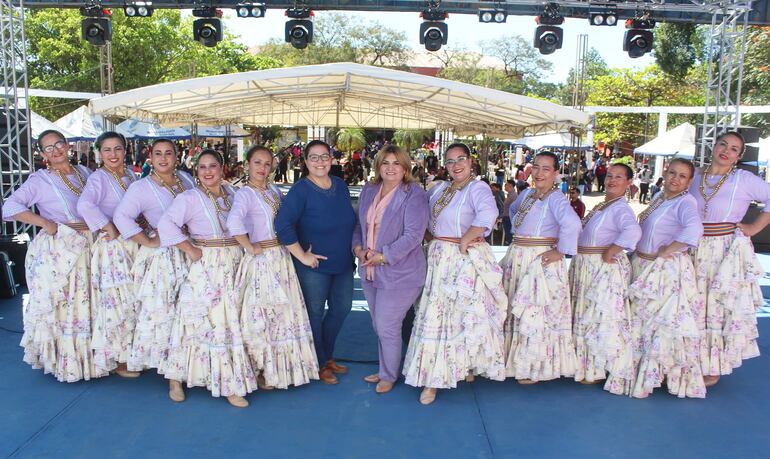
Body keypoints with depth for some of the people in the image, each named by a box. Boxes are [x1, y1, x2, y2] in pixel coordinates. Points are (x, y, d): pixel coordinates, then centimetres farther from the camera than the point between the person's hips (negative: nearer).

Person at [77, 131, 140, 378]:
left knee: (135, 300, 13)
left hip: (134, 245, 7)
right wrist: (109, 228, -24)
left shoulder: (131, 176, 10)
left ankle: (133, 353, 28)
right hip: (112, 247, -7)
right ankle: (117, 360, 12)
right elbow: (85, 205, -31)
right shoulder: (98, 178, -12)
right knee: (117, 301, -2)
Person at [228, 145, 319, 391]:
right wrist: (250, 248, -22)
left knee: (285, 312, 14)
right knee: (262, 315, 1)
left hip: (282, 257, 7)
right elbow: (234, 220, -30)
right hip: (262, 259, -7)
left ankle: (282, 366, 30)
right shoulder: (245, 194, -11)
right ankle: (261, 371, 18)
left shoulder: (274, 191, 12)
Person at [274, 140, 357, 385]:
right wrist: (302, 256, -22)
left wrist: (354, 247, 12)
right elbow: (283, 225, -25)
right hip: (314, 265, -7)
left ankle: (327, 356, 38)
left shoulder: (340, 185, 4)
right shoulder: (300, 190, -16)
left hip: (343, 263, 7)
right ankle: (319, 364, 27)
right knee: (315, 314, 7)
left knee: (342, 307, 17)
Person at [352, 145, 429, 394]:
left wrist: (383, 256, -21)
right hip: (370, 271, 7)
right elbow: (359, 224, 15)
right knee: (379, 325, 18)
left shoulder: (413, 195, -13)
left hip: (399, 273, -6)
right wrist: (358, 248, -4)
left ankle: (389, 376, 24)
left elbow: (413, 235, -20)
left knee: (387, 327, 1)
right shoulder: (368, 191, 7)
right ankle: (385, 369, 37)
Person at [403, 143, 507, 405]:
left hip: (466, 261, -6)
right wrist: (429, 236, 8)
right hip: (439, 260, 6)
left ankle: (468, 365, 24)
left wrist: (464, 241, -22)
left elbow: (488, 214, -29)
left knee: (466, 314, 3)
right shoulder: (439, 189, 13)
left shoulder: (477, 188, -9)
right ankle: (433, 377, 18)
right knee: (436, 315, 7)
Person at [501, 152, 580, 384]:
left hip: (541, 261, -8)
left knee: (537, 314, -2)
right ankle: (517, 360, 31)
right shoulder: (526, 194, 11)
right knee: (516, 311, 16)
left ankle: (536, 368, 12)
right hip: (518, 258, 8)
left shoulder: (555, 198, -14)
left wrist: (560, 251, -25)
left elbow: (572, 223, -32)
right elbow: (513, 210, 33)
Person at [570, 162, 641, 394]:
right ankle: (588, 366, 33)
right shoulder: (600, 206, 12)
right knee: (586, 317, 17)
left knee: (602, 319, 0)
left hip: (605, 269, -9)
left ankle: (597, 371, 14)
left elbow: (633, 231, -33)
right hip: (586, 268, 9)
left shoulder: (620, 208, -14)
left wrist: (610, 252, -25)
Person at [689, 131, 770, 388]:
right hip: (695, 251, 4)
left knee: (720, 309, 2)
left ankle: (713, 368, 15)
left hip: (727, 252, -4)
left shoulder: (744, 180, -4)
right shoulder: (695, 177, 8)